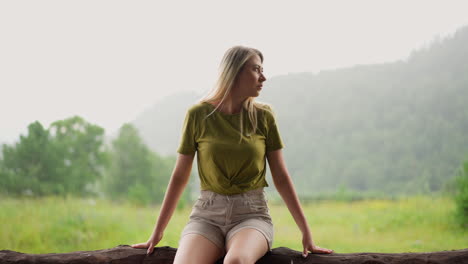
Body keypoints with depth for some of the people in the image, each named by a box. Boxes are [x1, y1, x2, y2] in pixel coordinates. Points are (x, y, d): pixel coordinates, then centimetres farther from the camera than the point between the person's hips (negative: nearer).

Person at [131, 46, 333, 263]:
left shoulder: (263, 116, 3)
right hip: (207, 215, 1)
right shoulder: (198, 115, 1)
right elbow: (179, 176, 8)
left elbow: (281, 177, 7)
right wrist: (157, 233, 9)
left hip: (251, 214, 0)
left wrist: (306, 233, 4)